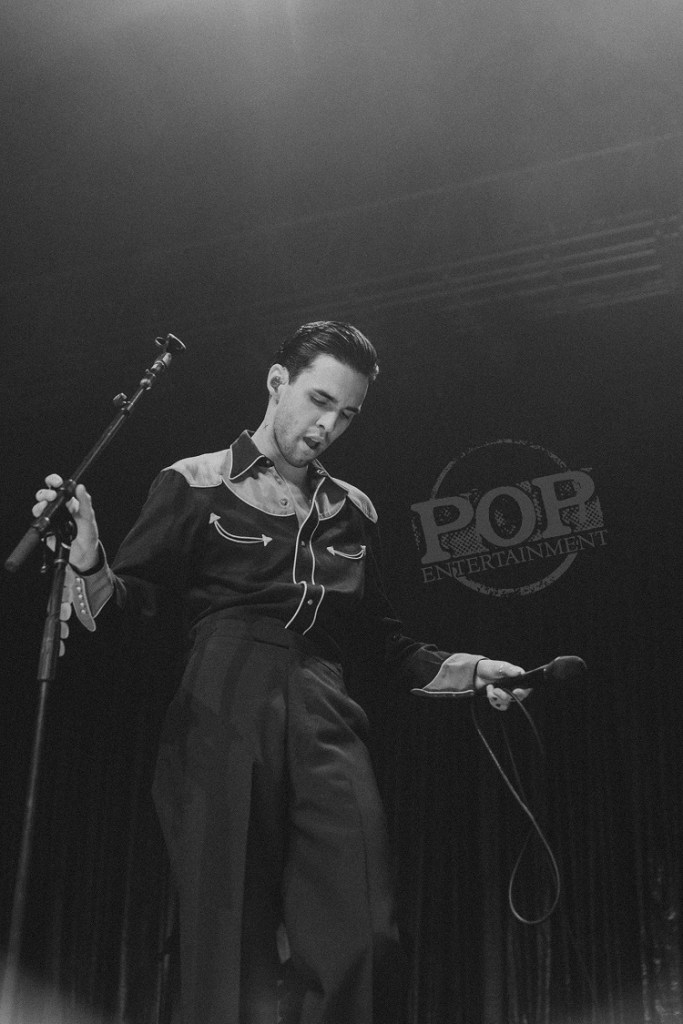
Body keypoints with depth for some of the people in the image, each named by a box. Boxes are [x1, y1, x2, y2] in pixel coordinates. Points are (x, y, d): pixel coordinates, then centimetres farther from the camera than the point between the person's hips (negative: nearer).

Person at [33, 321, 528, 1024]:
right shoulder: (196, 484, 7)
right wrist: (88, 560, -21)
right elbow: (131, 600, -1)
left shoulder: (351, 511, 19)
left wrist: (466, 670, 17)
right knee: (230, 941, -3)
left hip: (327, 727, 3)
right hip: (225, 721, -3)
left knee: (362, 943, -7)